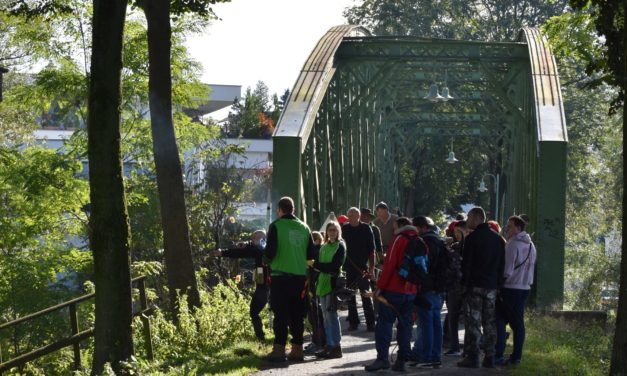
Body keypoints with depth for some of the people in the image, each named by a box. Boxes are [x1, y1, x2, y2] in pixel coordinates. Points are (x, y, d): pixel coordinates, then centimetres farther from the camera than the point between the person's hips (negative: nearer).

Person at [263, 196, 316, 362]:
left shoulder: (276, 226, -8)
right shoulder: (304, 228, 7)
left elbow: (270, 252, -13)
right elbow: (311, 254, 8)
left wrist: (268, 258, 8)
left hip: (280, 276, -4)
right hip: (300, 276, 4)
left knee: (281, 314, -2)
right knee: (297, 314, 10)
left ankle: (279, 349, -5)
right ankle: (297, 349, 12)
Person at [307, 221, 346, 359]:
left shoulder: (340, 246, -5)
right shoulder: (324, 247, 18)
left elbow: (334, 266, -14)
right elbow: (319, 264, 19)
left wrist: (315, 264, -12)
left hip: (333, 284, -7)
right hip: (323, 284, 7)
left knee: (331, 315, -9)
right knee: (326, 316, 8)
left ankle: (336, 347, -6)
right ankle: (329, 346, 13)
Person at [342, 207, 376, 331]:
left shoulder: (366, 229, -2)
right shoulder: (344, 229, 4)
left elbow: (371, 250, -2)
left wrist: (371, 267, -8)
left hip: (363, 267, -3)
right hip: (349, 267, 3)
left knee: (366, 295, -3)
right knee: (350, 295, 6)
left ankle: (370, 322, 0)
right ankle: (353, 322, 12)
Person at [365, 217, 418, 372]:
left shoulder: (399, 240, -7)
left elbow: (389, 265, -13)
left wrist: (380, 287, -10)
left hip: (394, 290, -6)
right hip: (411, 292, 6)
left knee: (384, 323, -3)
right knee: (405, 325, 9)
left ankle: (382, 358, -12)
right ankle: (401, 361, 7)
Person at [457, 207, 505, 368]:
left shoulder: (472, 238, -8)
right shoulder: (497, 238, 13)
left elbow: (466, 263, -11)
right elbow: (502, 264, 14)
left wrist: (464, 282, -4)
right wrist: (498, 283, 15)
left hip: (475, 285, -6)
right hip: (492, 286, 6)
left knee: (473, 322, -4)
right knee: (490, 322, 8)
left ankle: (472, 356, -7)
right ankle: (489, 357, 7)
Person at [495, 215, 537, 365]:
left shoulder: (512, 245, -14)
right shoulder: (531, 246, 12)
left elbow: (507, 271, -17)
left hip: (510, 287, -8)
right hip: (525, 287, 8)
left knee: (500, 321, -2)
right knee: (518, 322, 9)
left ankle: (498, 355, -7)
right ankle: (516, 356, 7)